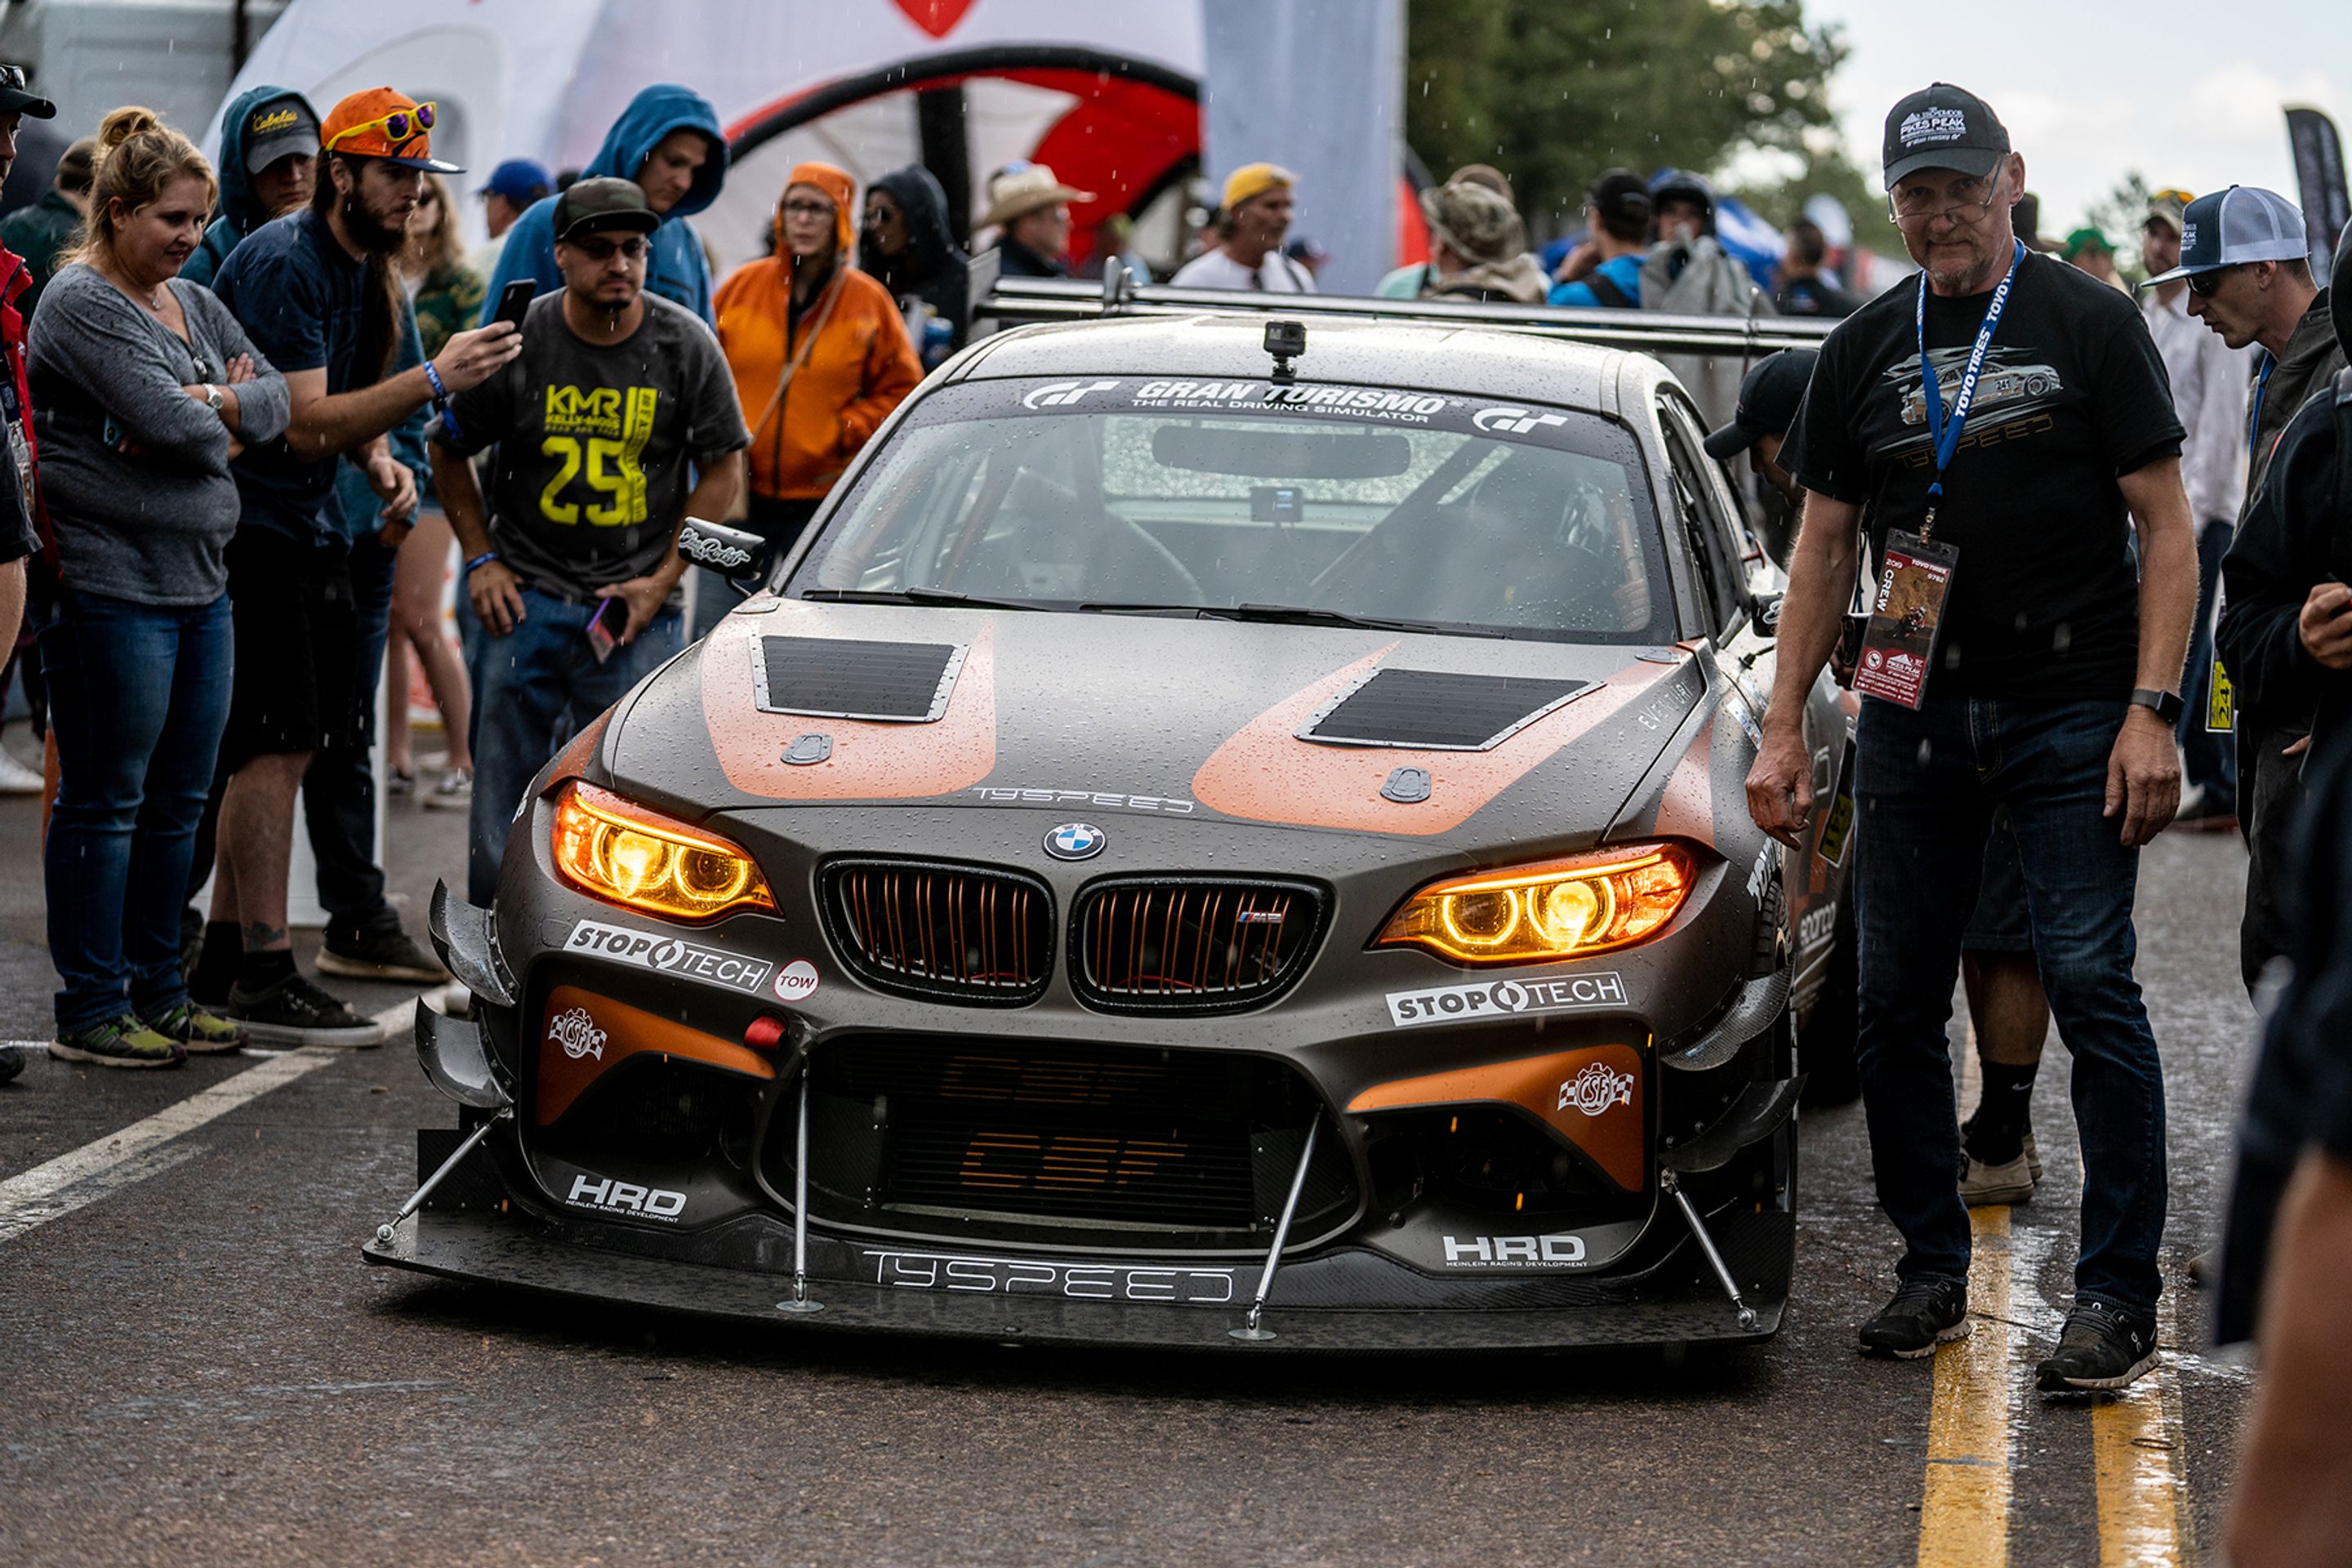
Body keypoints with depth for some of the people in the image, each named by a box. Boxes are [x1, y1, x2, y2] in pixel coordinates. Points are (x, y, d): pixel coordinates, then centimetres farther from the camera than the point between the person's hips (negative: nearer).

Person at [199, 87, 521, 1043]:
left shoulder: (366, 266, 12)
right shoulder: (284, 265, -18)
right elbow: (304, 423, -23)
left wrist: (382, 460, 4)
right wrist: (434, 381, -29)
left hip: (309, 525, 10)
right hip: (252, 524, -10)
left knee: (275, 748, 11)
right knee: (276, 746, -12)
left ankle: (223, 952, 18)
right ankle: (265, 981, -11)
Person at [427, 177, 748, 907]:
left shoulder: (685, 345, -1)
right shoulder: (518, 342, -2)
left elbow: (722, 468, 4)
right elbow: (449, 451, 10)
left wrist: (662, 579, -3)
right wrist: (481, 559, 2)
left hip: (638, 603, 0)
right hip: (527, 594, 0)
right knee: (504, 791, 1)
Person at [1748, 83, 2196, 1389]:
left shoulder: (2090, 325, 0)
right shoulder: (1864, 351, 12)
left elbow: (2165, 525, -2)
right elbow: (1823, 548, 15)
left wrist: (2150, 711, -12)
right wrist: (1782, 728, 7)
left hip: (2069, 709, -4)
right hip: (1912, 712, 4)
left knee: (2091, 987, -10)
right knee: (1895, 1004, 4)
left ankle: (2118, 1296, -6)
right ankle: (1933, 1271, 17)